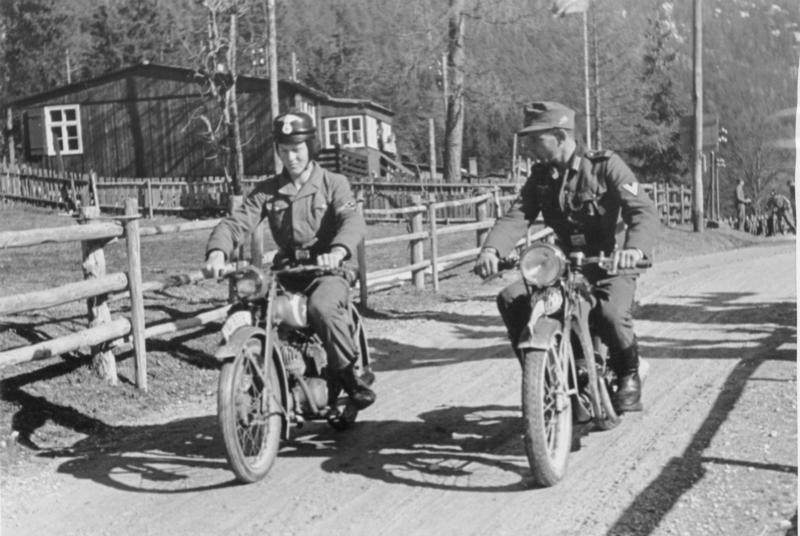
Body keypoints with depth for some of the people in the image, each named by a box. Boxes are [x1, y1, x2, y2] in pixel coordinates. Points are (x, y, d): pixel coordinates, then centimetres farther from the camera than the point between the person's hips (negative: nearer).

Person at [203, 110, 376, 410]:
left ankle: (349, 375, -16)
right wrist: (217, 251, -24)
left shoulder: (333, 184, 3)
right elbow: (237, 222, -1)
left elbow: (353, 221, -15)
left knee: (321, 307, -35)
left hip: (326, 272, -4)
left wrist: (338, 251, -38)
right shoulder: (268, 191, 12)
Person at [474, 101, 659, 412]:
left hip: (608, 264, -5)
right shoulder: (541, 176, 7)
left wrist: (635, 248, -42)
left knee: (612, 314, -34)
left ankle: (629, 376, -3)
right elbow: (516, 217, -7)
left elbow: (644, 211, -20)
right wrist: (491, 250, -28)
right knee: (510, 298, -17)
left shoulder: (606, 165, -9)